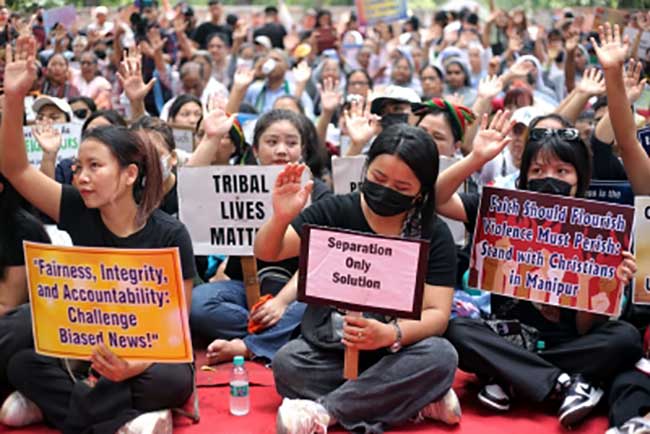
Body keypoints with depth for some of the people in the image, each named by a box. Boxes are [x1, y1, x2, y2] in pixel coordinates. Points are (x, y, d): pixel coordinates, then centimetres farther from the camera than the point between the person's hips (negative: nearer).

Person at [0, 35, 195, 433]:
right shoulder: (79, 211, -5)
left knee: (175, 381, -34)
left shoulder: (170, 235, -14)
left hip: (148, 354, -4)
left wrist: (138, 365, -31)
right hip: (89, 353, 4)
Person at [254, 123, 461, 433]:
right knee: (288, 362, -29)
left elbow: (437, 314, -11)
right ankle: (417, 403, -21)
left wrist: (391, 335, -32)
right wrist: (281, 218, -29)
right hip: (328, 349, 1)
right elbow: (266, 253, -6)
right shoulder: (336, 212, -3)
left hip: (392, 356, 0)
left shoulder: (434, 235, -4)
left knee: (441, 355, -29)